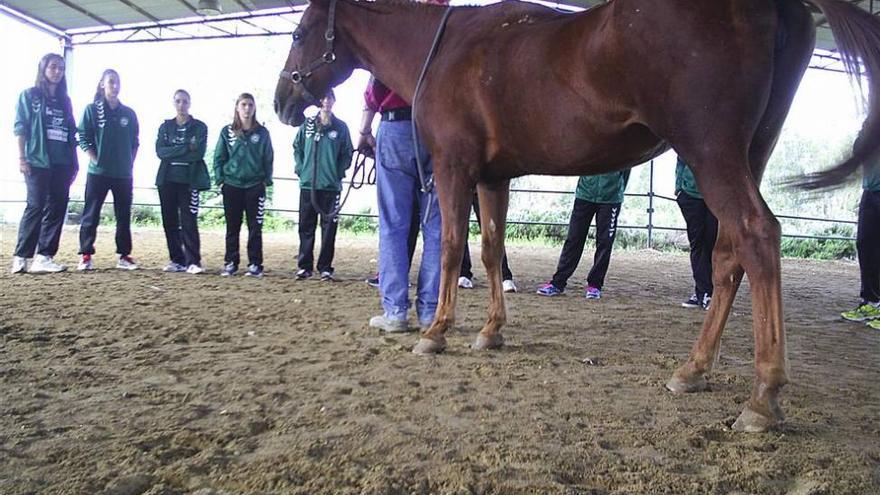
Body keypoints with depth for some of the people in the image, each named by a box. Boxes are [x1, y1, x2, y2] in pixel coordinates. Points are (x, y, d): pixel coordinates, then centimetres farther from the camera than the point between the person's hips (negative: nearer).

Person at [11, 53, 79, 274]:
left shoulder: (64, 100, 18)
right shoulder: (29, 95, 5)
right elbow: (20, 127, -1)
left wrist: (74, 162, 11)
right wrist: (22, 158, -10)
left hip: (62, 163, 5)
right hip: (38, 161, -5)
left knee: (57, 209, 0)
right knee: (35, 207, -9)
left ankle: (44, 257, 3)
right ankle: (21, 258, -3)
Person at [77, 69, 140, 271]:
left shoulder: (129, 114, 11)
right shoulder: (92, 110, 1)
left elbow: (135, 142, 14)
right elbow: (83, 138, -2)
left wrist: (130, 164, 5)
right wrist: (96, 160, -10)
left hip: (123, 174, 3)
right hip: (98, 172, -3)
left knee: (124, 216, 5)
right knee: (91, 215, -2)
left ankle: (124, 256, 12)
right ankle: (86, 256, 3)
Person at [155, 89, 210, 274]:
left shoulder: (199, 127, 4)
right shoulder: (166, 126, 12)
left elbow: (198, 153, -10)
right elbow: (160, 151, -3)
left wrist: (172, 152, -6)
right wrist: (186, 148, -11)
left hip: (189, 180, -4)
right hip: (167, 179, 4)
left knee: (189, 221, -9)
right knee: (170, 221, 4)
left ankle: (193, 262, -7)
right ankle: (177, 260, 11)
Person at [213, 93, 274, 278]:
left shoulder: (262, 133, 4)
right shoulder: (227, 132, 5)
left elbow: (268, 159, 6)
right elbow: (219, 157, 7)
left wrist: (266, 180, -1)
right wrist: (220, 179, 0)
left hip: (255, 186, -1)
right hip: (232, 185, 1)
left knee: (255, 227, 0)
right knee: (232, 227, 7)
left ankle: (255, 264, 6)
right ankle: (230, 263, 15)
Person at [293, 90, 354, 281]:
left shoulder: (341, 127, 4)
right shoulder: (308, 124, 7)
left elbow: (347, 154, 4)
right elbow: (297, 147, 12)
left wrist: (338, 173, -6)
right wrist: (301, 169, 2)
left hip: (331, 186, -1)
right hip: (307, 184, 1)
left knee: (328, 227, 1)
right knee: (306, 226, 5)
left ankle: (325, 267, 9)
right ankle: (304, 266, 13)